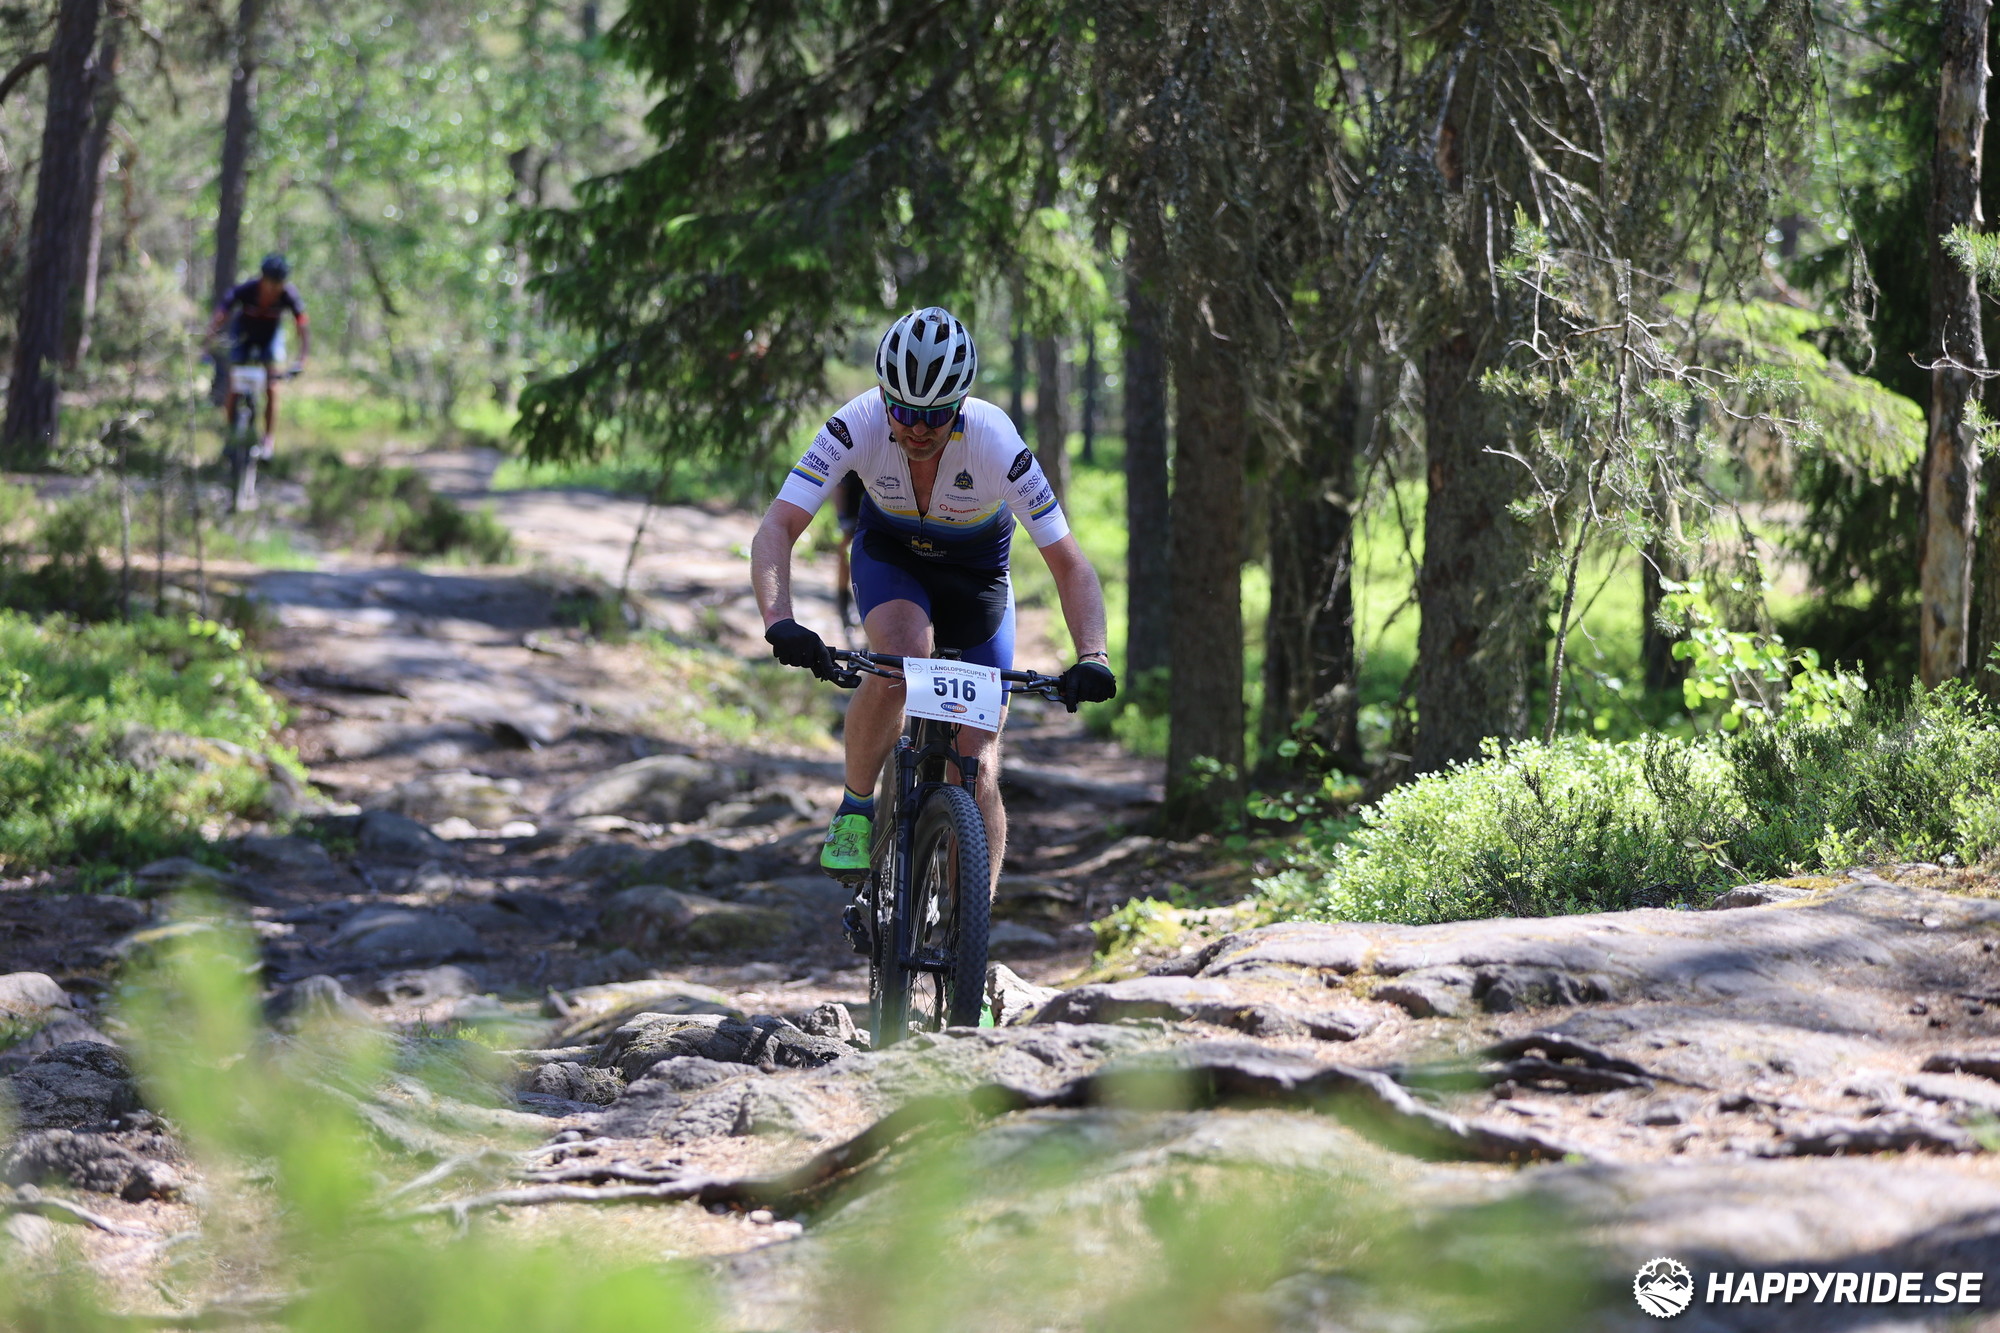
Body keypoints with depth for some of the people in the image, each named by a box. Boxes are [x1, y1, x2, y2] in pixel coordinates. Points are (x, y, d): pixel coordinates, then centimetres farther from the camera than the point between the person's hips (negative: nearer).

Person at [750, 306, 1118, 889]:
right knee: (901, 655, -35)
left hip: (976, 569, 0)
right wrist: (779, 622, -52)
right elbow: (777, 529, -35)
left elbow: (1069, 565, -29)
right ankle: (855, 809, -12)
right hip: (889, 552, 0)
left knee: (977, 768, -7)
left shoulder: (996, 443, -34)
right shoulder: (857, 425, -32)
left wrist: (1092, 656, -45)